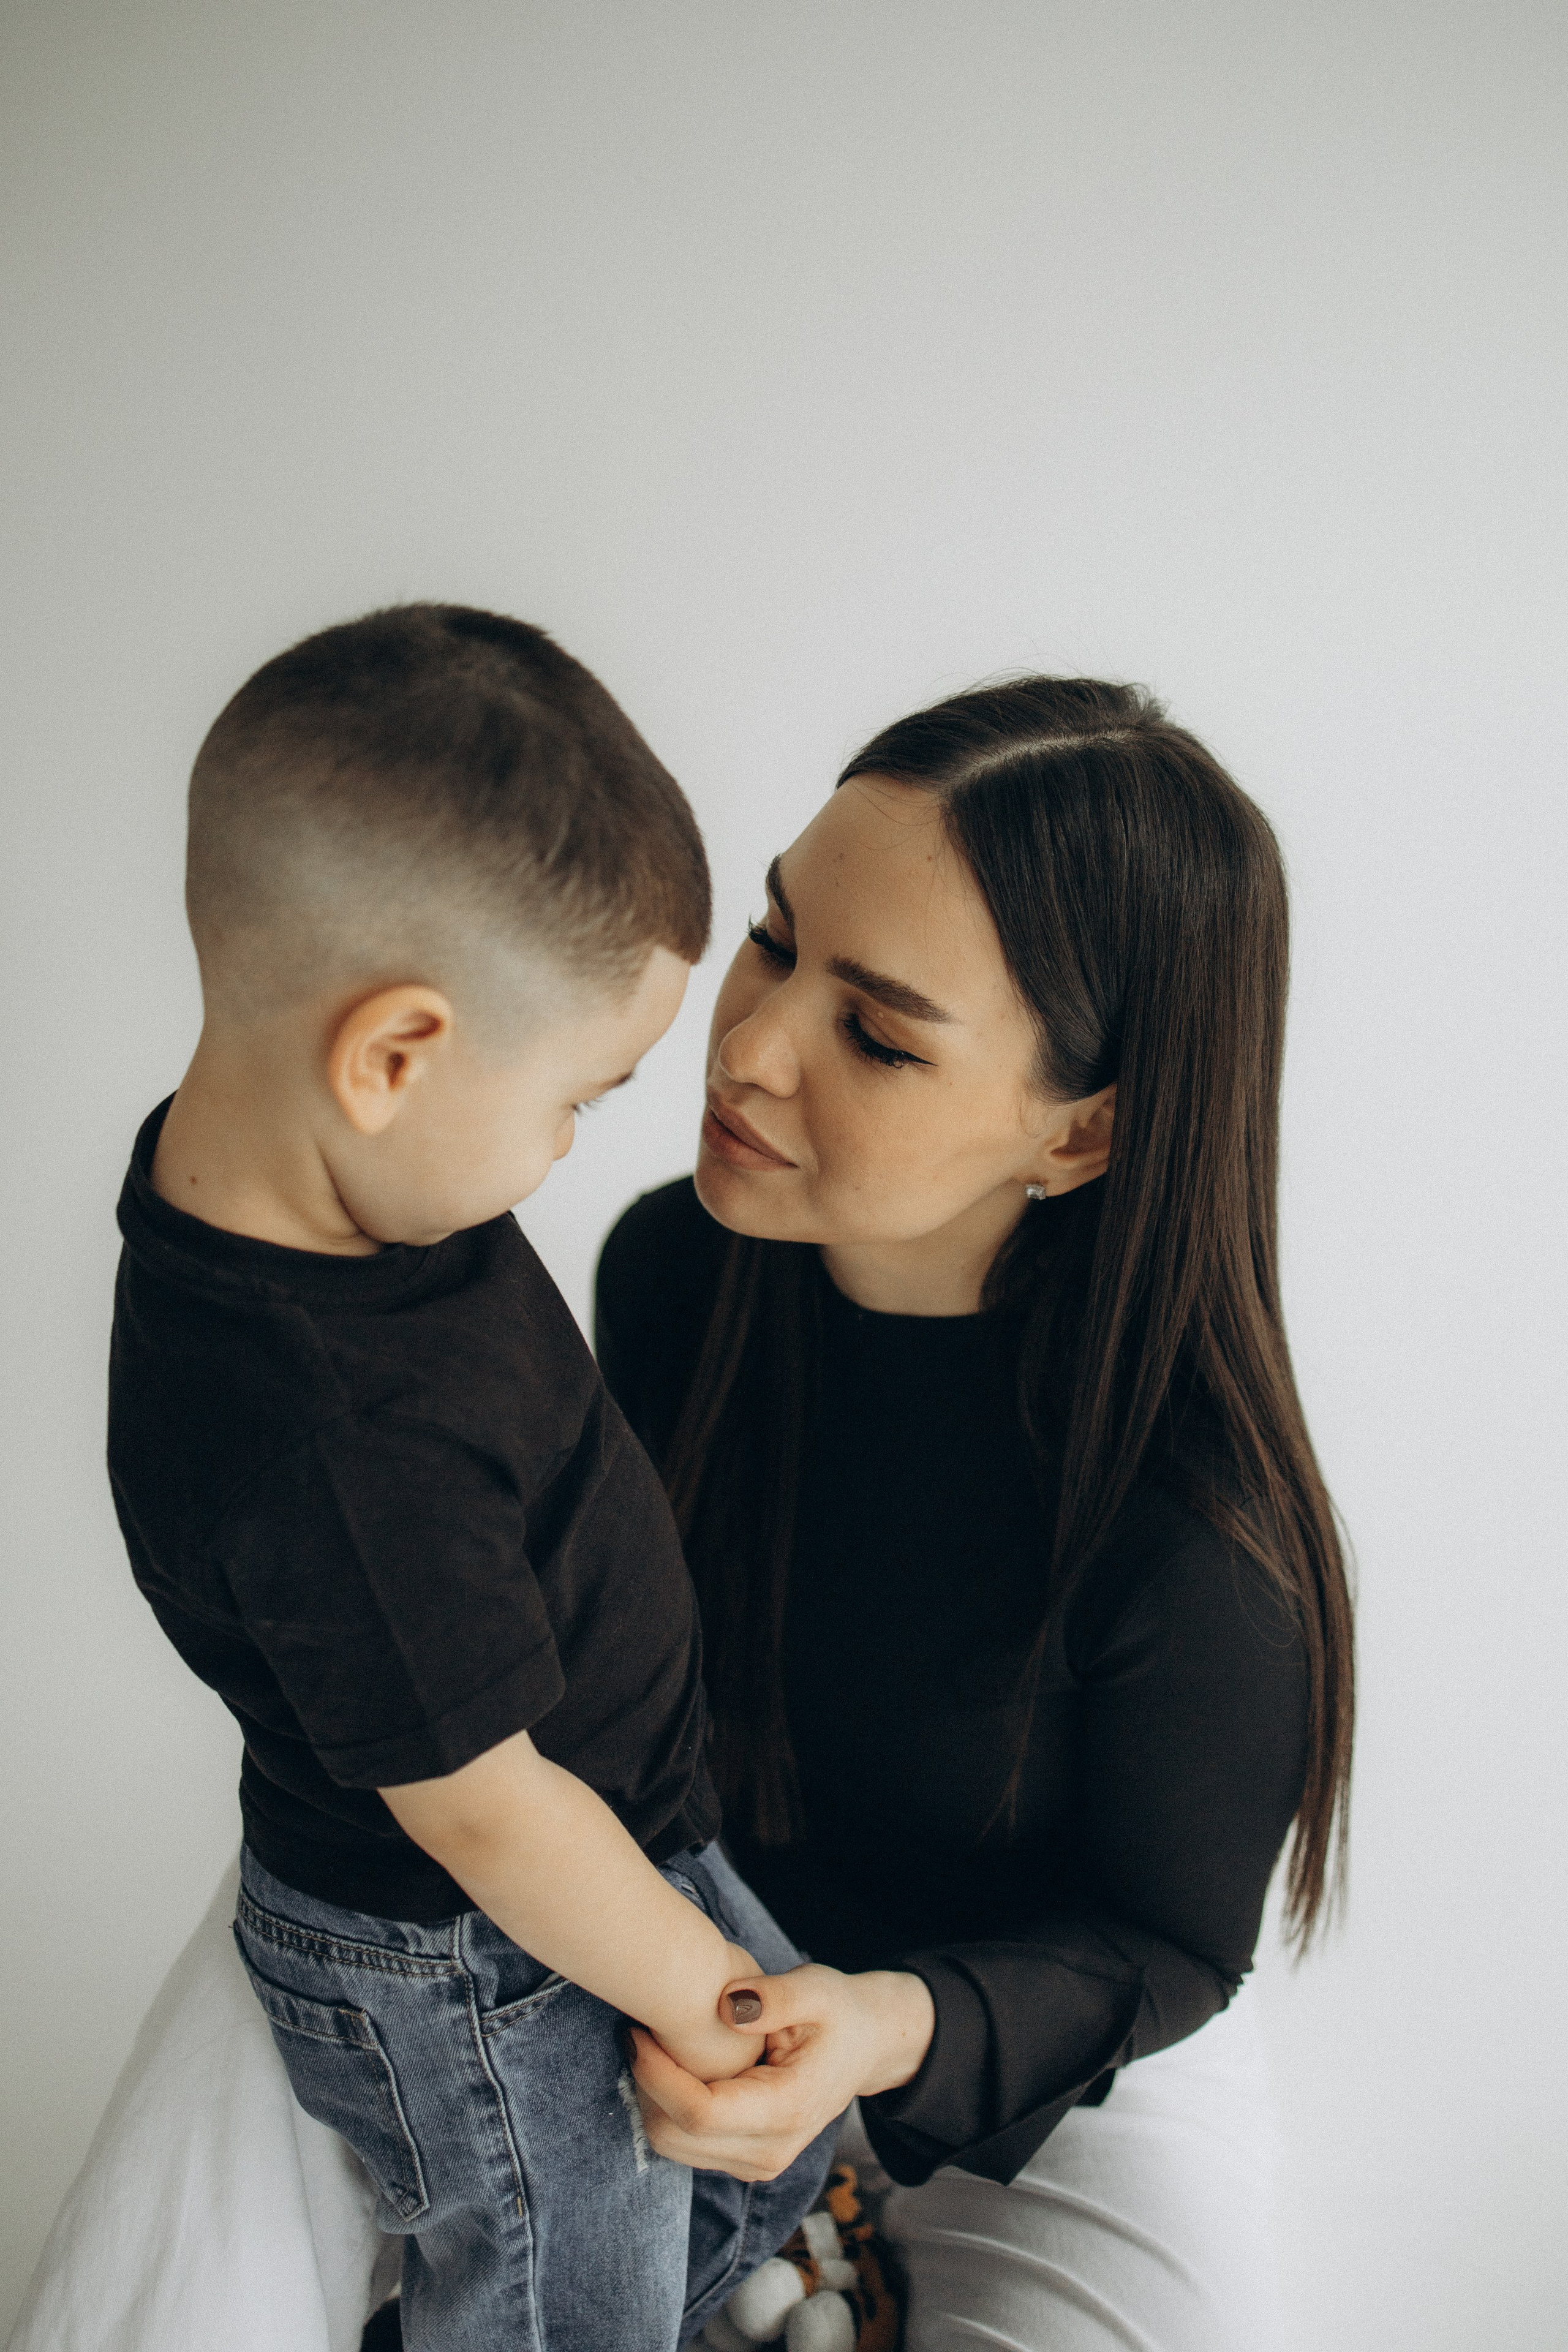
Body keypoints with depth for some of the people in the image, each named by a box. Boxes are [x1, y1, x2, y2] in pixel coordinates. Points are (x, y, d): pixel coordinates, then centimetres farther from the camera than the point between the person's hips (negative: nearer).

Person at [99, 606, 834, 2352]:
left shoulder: (257, 1176, -12)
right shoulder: (338, 1452, -41)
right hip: (475, 1980, -8)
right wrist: (690, 1990, -11)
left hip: (608, 1830, 8)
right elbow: (487, 1811, -28)